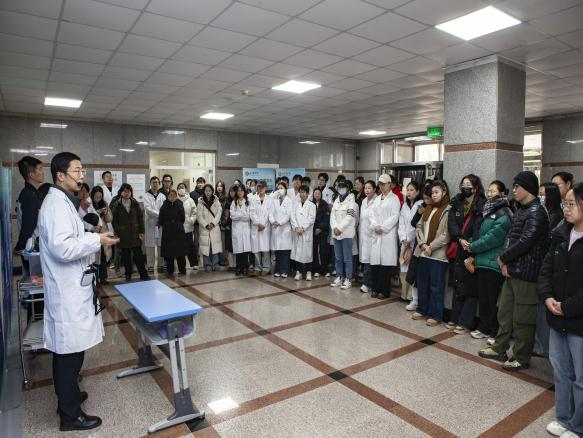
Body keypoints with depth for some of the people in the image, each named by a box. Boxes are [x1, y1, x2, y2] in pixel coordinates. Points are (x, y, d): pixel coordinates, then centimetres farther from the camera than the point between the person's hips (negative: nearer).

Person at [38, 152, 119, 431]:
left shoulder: (62, 202, 14)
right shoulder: (57, 204, -19)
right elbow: (61, 248, -28)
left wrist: (89, 237, 11)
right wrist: (96, 240, -18)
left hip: (70, 288, 10)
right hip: (67, 291, -10)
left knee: (66, 351, 21)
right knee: (70, 352, 1)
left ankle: (67, 396, 36)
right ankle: (70, 414, 15)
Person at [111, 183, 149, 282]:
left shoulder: (135, 204, 5)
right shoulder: (116, 205, 0)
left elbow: (140, 217, 4)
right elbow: (114, 220, 0)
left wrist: (141, 232, -1)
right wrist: (118, 233, -6)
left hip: (135, 234, 1)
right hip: (123, 235, -1)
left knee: (138, 255, 0)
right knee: (126, 256, 5)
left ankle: (143, 275, 5)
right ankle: (128, 275, 17)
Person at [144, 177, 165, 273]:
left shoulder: (162, 196, 10)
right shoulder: (146, 196, 3)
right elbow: (148, 209, -9)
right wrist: (159, 214, -13)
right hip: (151, 223, -2)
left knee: (161, 245, 4)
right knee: (150, 245, 1)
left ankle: (161, 265, 10)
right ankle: (150, 265, 6)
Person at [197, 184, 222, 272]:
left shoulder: (216, 202, 9)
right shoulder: (200, 203, 5)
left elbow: (219, 213, 1)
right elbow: (199, 216, 0)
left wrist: (213, 223, -10)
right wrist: (206, 225, -10)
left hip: (215, 228, 1)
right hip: (204, 228, 0)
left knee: (215, 246, -4)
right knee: (205, 247, -4)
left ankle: (215, 265, 6)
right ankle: (207, 265, 3)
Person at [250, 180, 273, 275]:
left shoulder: (270, 199, 6)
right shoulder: (253, 200, 11)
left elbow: (270, 213, 1)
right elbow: (252, 213, 2)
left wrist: (263, 224, -6)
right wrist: (258, 224, -9)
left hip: (266, 226, -2)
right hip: (255, 227, 2)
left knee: (265, 248, -4)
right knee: (256, 248, 1)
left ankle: (266, 268, 5)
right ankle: (258, 268, 11)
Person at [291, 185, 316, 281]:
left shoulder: (311, 205, 2)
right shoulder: (296, 205, 13)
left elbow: (311, 219, -7)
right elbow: (292, 217, 6)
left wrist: (303, 228, -12)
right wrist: (296, 227, -9)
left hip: (307, 232, -3)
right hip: (297, 232, 3)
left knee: (307, 251, -1)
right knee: (297, 251, 3)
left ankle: (308, 272, 9)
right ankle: (298, 272, 11)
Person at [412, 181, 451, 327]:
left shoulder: (448, 210, -7)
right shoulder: (428, 209, 16)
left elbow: (446, 234, -14)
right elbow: (419, 226, 10)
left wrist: (431, 247, -13)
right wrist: (422, 243, -5)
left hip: (438, 253, -7)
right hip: (423, 252, 7)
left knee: (436, 285, 1)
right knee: (422, 282, 13)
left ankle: (435, 315, 11)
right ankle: (422, 310, 26)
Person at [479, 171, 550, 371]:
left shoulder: (536, 213, -15)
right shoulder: (522, 210, 13)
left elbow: (525, 242, -22)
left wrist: (503, 258, -9)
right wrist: (506, 262, -1)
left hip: (526, 274, -9)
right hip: (512, 271, 9)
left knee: (522, 318, 3)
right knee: (505, 312, 17)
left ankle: (521, 358, 17)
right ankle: (499, 349, 30)